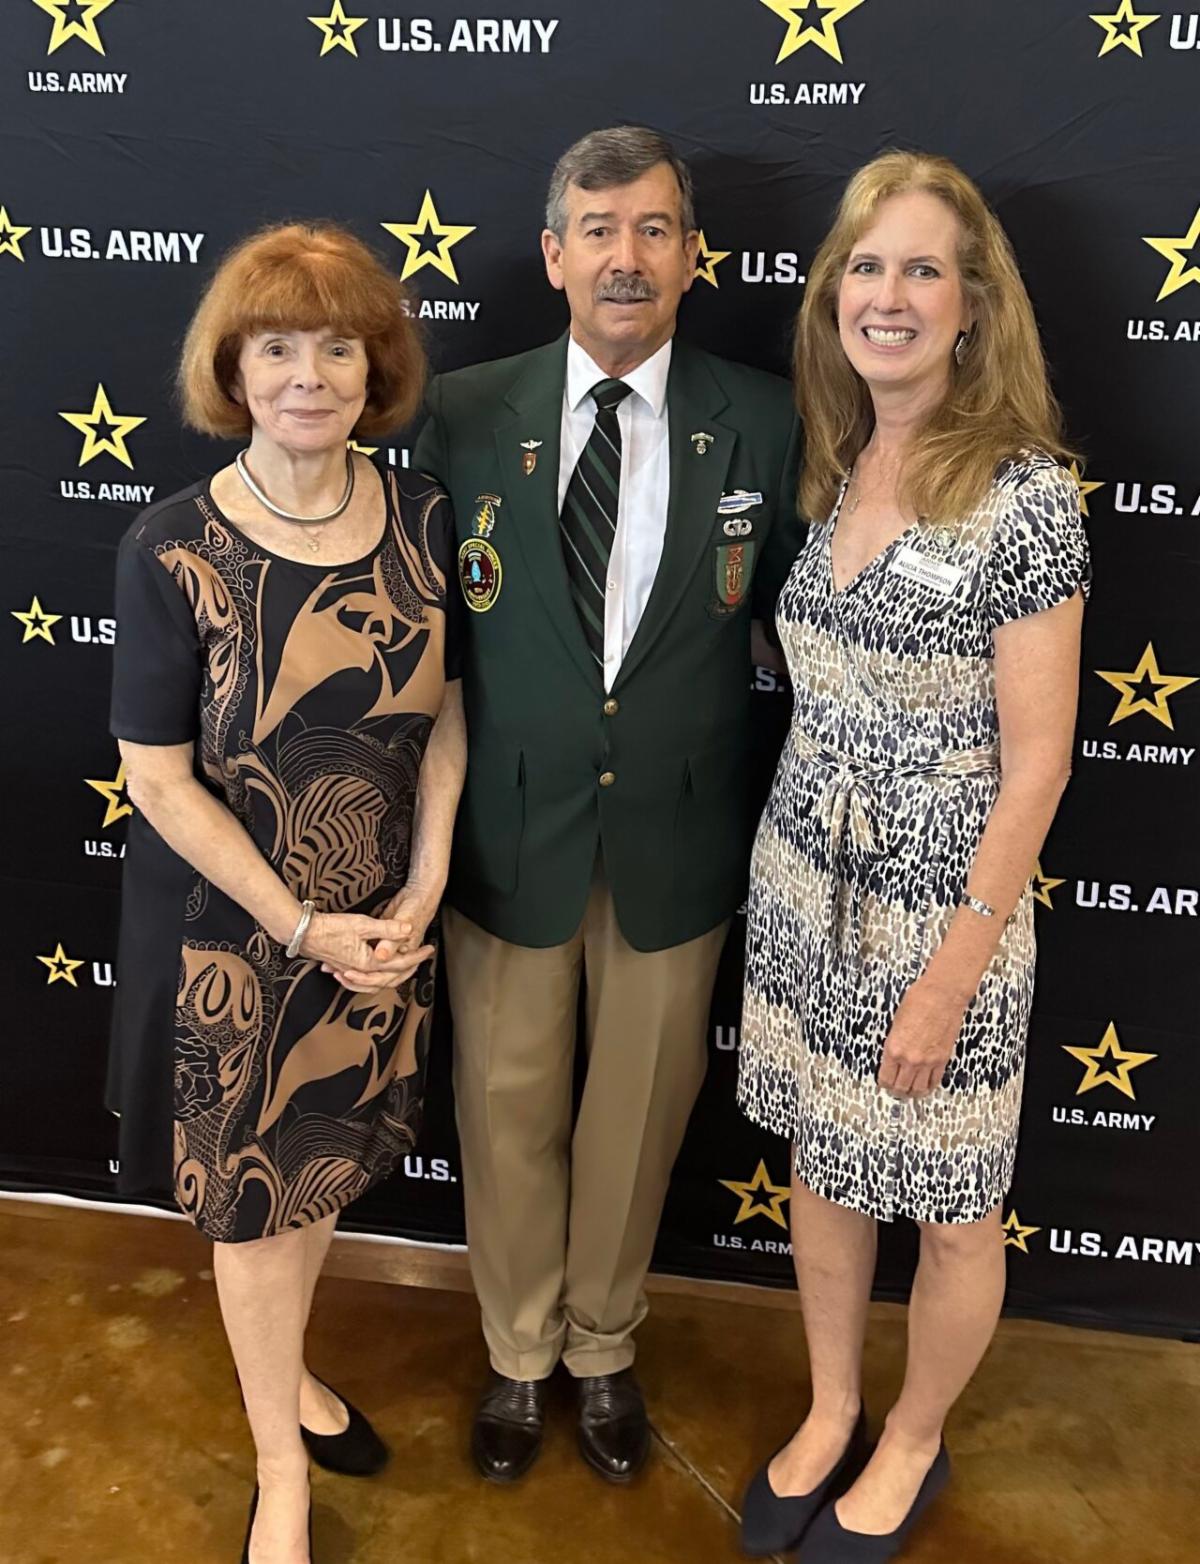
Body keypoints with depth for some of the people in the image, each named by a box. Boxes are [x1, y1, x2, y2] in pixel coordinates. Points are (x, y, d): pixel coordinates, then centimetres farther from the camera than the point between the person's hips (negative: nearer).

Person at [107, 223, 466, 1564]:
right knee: (253, 1191, 13)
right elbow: (157, 775, -14)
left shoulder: (420, 519, -6)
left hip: (384, 915, 4)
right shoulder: (173, 548, -16)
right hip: (232, 926, -3)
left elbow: (443, 709, 2)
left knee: (328, 1164, 22)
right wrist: (301, 924, -16)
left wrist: (426, 879, -8)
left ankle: (285, 1368, 51)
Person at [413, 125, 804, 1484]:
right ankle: (519, 1357, 42)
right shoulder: (465, 416, -4)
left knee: (638, 1113, 16)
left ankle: (603, 1349, 44)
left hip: (675, 840, 0)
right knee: (506, 1107, 15)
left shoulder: (761, 422, -4)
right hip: (508, 832, 0)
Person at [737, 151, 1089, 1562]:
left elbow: (1036, 756, -15)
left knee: (946, 1209, 14)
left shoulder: (1025, 492, -15)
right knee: (821, 1168, 20)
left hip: (941, 912, -5)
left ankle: (911, 1445, 40)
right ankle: (829, 1413, 43)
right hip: (803, 889, 6)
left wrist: (952, 971, -15)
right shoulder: (834, 470, 4)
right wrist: (795, 864, 8)